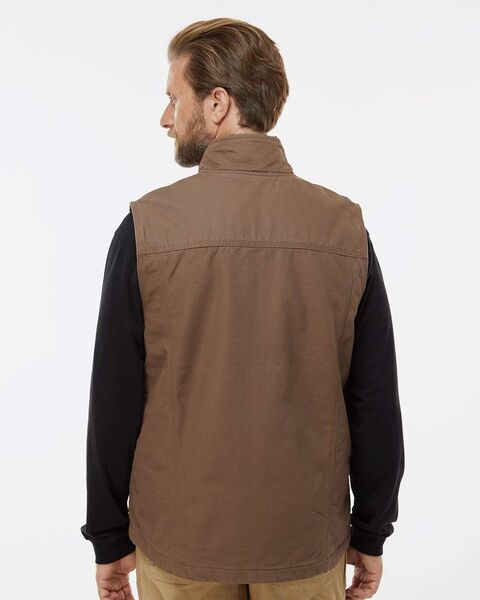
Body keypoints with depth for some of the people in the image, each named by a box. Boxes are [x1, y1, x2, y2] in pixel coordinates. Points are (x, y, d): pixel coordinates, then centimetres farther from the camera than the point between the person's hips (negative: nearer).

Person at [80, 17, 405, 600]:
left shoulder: (147, 225, -15)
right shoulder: (345, 225, -10)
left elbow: (115, 399, -9)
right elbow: (375, 399, -6)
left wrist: (109, 537, 5)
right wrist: (371, 532, 8)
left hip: (178, 538, -1)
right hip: (308, 540, 2)